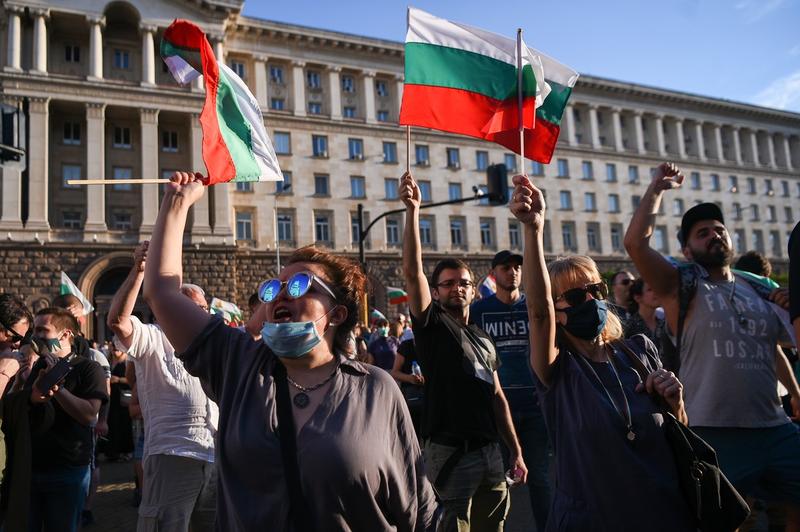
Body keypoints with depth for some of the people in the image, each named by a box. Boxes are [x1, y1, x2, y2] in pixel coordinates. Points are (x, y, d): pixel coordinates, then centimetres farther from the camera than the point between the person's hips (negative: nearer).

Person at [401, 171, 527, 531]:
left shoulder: (484, 339, 15)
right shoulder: (431, 323, -3)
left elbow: (497, 396, 16)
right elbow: (412, 271, -17)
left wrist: (516, 452, 13)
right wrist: (412, 210, -26)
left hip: (490, 451, 6)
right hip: (449, 452, -6)